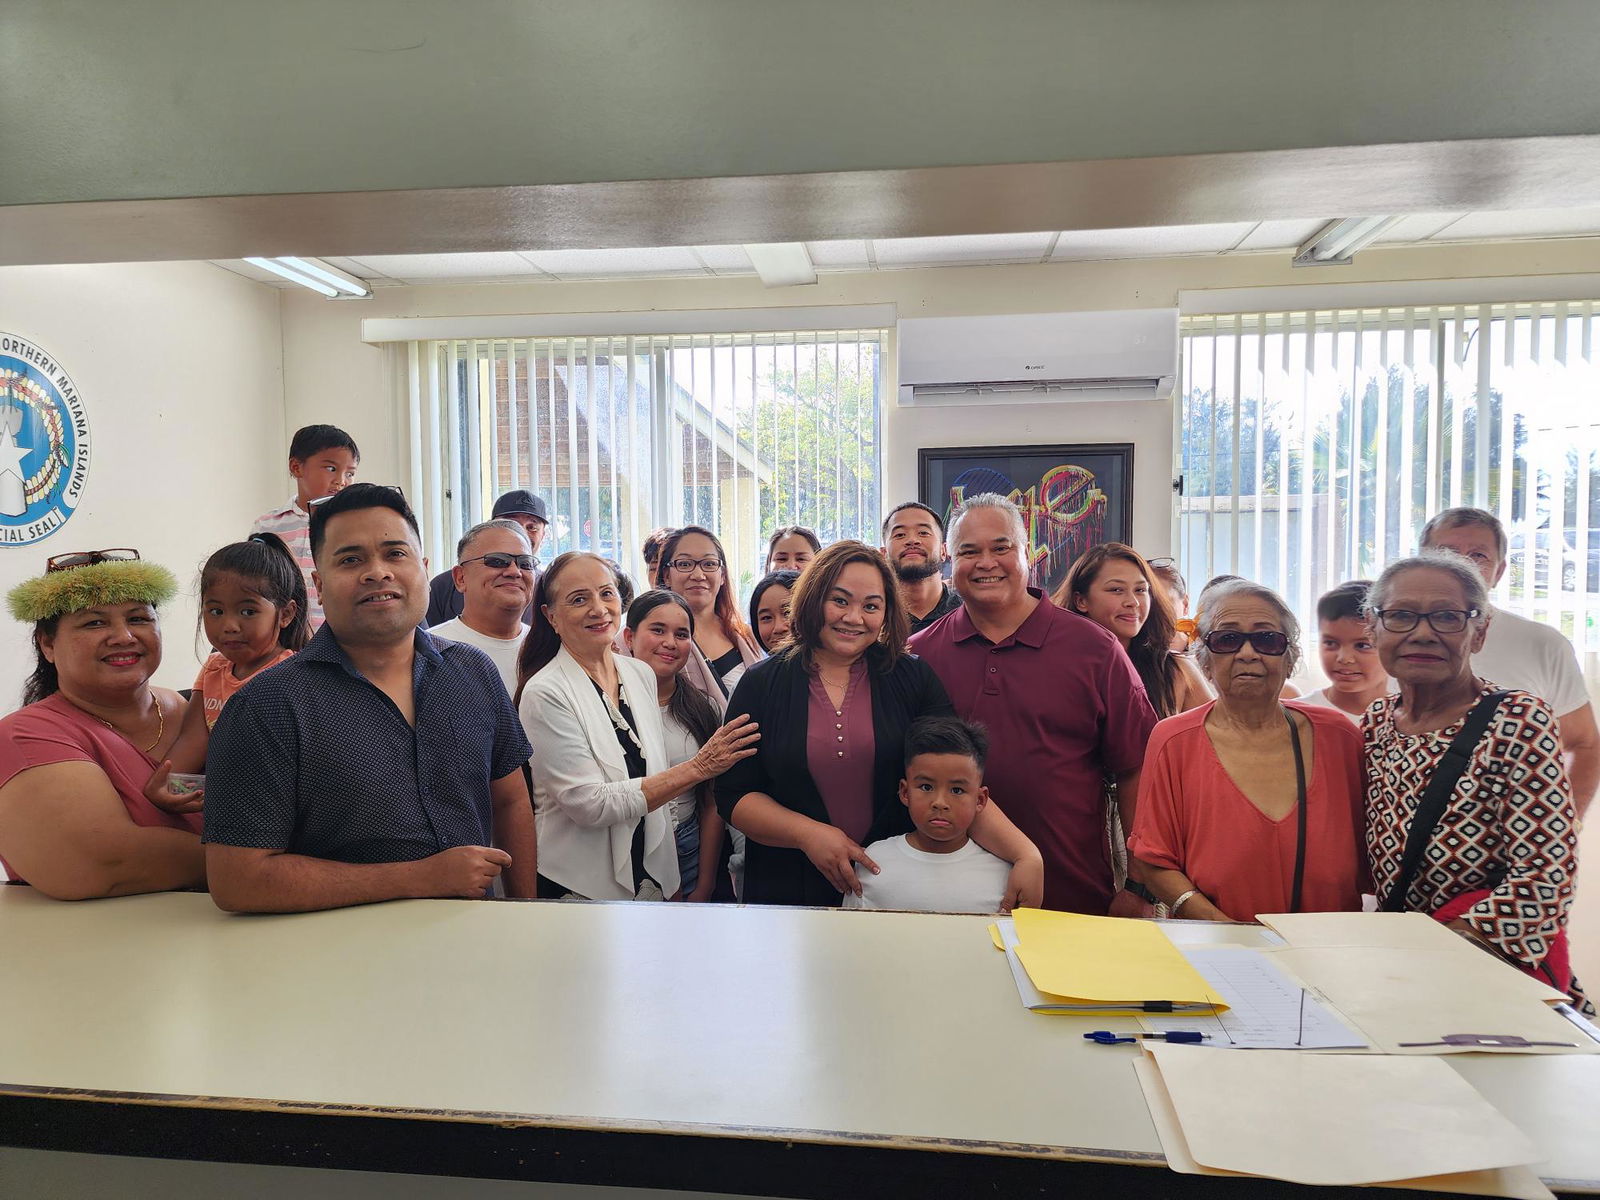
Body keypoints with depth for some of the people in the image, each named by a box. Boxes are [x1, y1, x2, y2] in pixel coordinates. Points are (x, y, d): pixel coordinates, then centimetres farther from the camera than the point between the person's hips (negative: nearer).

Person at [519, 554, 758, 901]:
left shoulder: (642, 674, 3)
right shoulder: (545, 693, -16)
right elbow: (590, 804, -20)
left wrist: (673, 885, 9)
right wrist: (696, 768, -21)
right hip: (579, 890, -5)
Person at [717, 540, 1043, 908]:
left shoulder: (913, 679, -3)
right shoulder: (761, 684, -4)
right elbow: (733, 796, -4)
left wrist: (1026, 855, -23)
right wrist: (808, 833, -18)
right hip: (785, 890, 0)